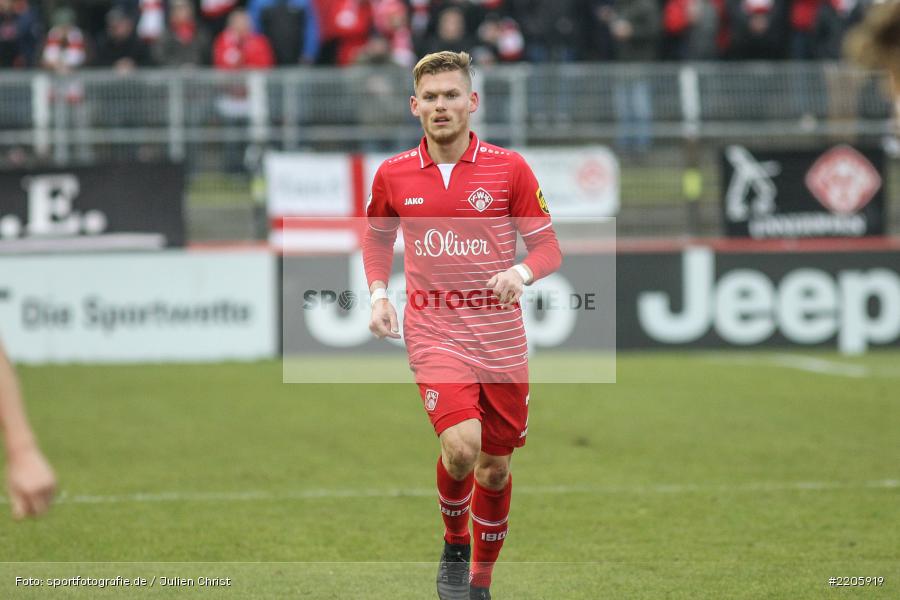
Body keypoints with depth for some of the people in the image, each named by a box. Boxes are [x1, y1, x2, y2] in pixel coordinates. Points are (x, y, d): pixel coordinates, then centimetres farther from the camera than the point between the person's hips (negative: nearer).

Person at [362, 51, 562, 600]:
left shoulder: (510, 168, -3)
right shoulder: (393, 175, 1)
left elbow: (548, 246, 1)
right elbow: (377, 239, 19)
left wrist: (522, 272, -20)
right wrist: (379, 294, 2)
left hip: (501, 338, 1)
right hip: (434, 334, -1)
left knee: (495, 468, 9)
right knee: (461, 446, -23)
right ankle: (455, 545, 5)